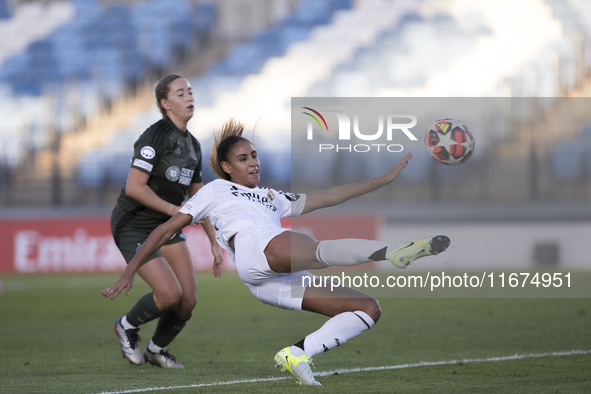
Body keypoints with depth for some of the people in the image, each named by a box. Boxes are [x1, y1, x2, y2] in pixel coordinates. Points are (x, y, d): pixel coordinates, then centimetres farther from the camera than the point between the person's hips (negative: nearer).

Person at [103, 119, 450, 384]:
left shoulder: (272, 198, 40)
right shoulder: (216, 190, 27)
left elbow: (329, 197, 37)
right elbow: (168, 230, 24)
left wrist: (385, 179, 32)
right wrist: (129, 273, 17)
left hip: (283, 279, 7)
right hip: (254, 250, -7)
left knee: (370, 308, -7)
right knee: (320, 249, -38)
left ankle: (297, 354, -21)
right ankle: (394, 252, -65)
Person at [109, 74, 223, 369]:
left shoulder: (192, 145, 8)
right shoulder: (154, 137, -19)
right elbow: (134, 187, -25)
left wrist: (214, 242, 13)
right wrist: (174, 210, -20)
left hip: (166, 227, 8)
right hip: (133, 226, -8)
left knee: (189, 300, -3)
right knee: (170, 293, -19)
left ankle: (157, 350, 23)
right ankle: (127, 326, 11)